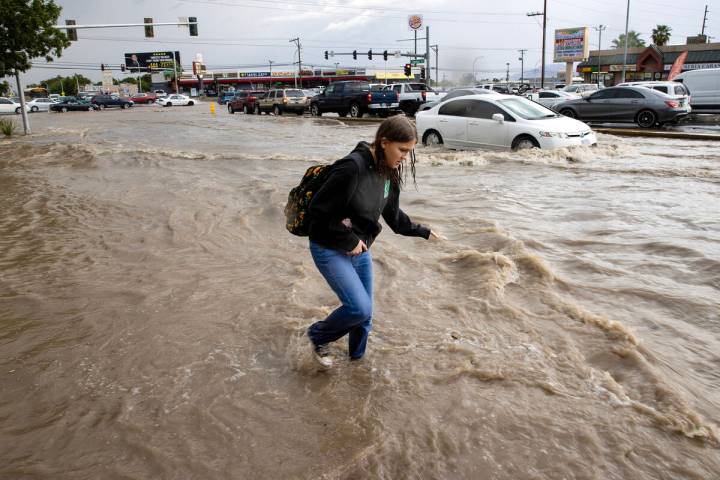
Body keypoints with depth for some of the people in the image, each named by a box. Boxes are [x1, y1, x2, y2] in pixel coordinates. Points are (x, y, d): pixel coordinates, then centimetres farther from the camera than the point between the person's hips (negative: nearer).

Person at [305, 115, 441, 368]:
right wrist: (348, 241, -18)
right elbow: (317, 211, -24)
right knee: (360, 308, -13)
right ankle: (317, 337, 15)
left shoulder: (388, 172, -1)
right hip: (330, 250, -7)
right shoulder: (353, 167, -27)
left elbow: (393, 214, 16)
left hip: (361, 250, 8)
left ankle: (357, 359, 35)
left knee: (365, 313, 12)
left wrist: (423, 232, 20)